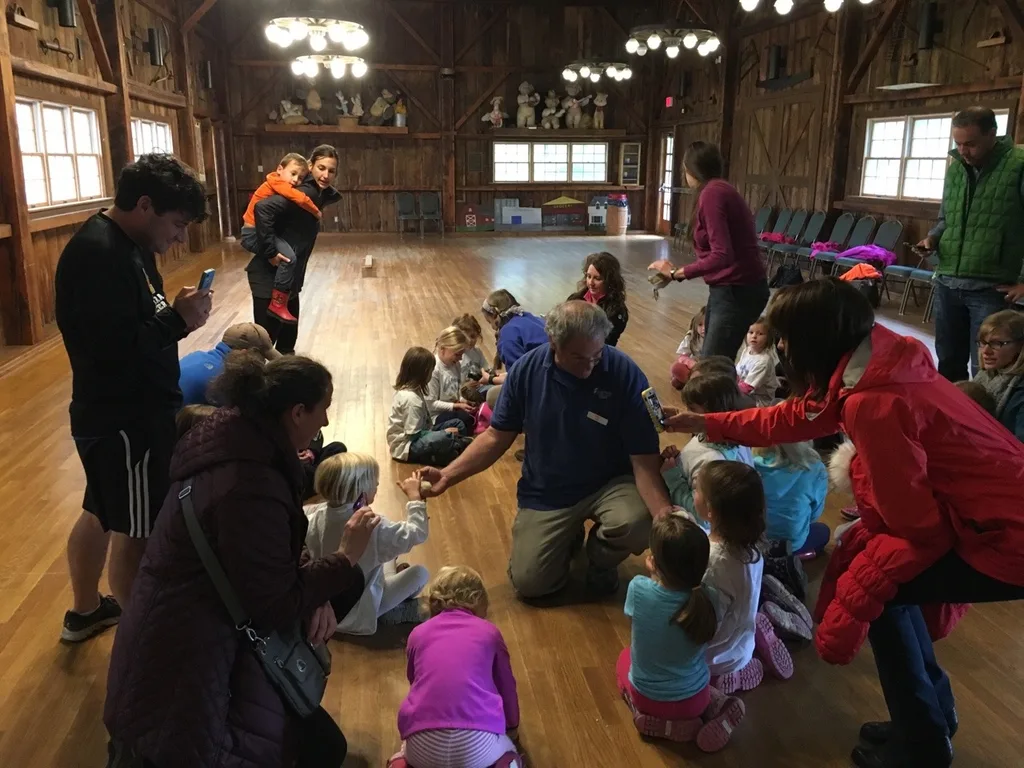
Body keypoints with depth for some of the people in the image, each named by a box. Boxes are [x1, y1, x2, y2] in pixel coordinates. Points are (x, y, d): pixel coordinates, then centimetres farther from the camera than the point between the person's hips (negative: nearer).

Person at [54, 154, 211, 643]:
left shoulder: (127, 245, 7)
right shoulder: (98, 255, -24)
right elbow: (114, 350, -30)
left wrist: (174, 312, 0)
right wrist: (178, 320, -22)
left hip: (126, 413, 11)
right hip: (125, 421, -11)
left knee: (101, 512, 23)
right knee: (138, 531, 3)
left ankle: (84, 612, 42)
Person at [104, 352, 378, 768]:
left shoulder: (242, 443, -2)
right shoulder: (249, 486, -29)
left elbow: (281, 548, 9)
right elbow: (275, 606, -22)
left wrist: (317, 591, -6)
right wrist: (346, 557, -13)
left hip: (211, 616, 9)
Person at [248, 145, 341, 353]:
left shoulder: (319, 194, 6)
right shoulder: (304, 193, -20)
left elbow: (334, 196, 31)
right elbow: (263, 208, -32)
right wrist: (270, 251, -28)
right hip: (270, 275, -9)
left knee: (288, 334, 19)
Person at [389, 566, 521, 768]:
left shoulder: (418, 633, 19)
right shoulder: (489, 631, 15)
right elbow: (506, 684, 25)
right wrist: (512, 726, 47)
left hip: (425, 746, 2)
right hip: (478, 743, -1)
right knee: (507, 752, 32)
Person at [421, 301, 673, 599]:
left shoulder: (625, 374, -22)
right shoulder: (527, 369, -12)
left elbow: (644, 459, -22)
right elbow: (497, 437, -2)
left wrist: (665, 516, -38)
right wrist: (448, 475, -11)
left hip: (610, 484, -2)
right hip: (546, 493, 2)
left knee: (637, 524, -33)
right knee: (529, 583, -6)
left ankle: (602, 559, 6)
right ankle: (568, 537, 28)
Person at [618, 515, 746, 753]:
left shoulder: (638, 588, -28)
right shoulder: (708, 601, -25)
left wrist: (655, 574, 1)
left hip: (646, 697, -1)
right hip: (695, 698, 2)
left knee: (624, 657, 31)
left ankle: (661, 722, 10)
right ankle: (715, 710, 9)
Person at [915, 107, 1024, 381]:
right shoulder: (955, 167, 10)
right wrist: (933, 237, 1)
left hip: (991, 288, -6)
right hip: (947, 283, 6)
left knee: (984, 371, 0)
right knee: (948, 363, 17)